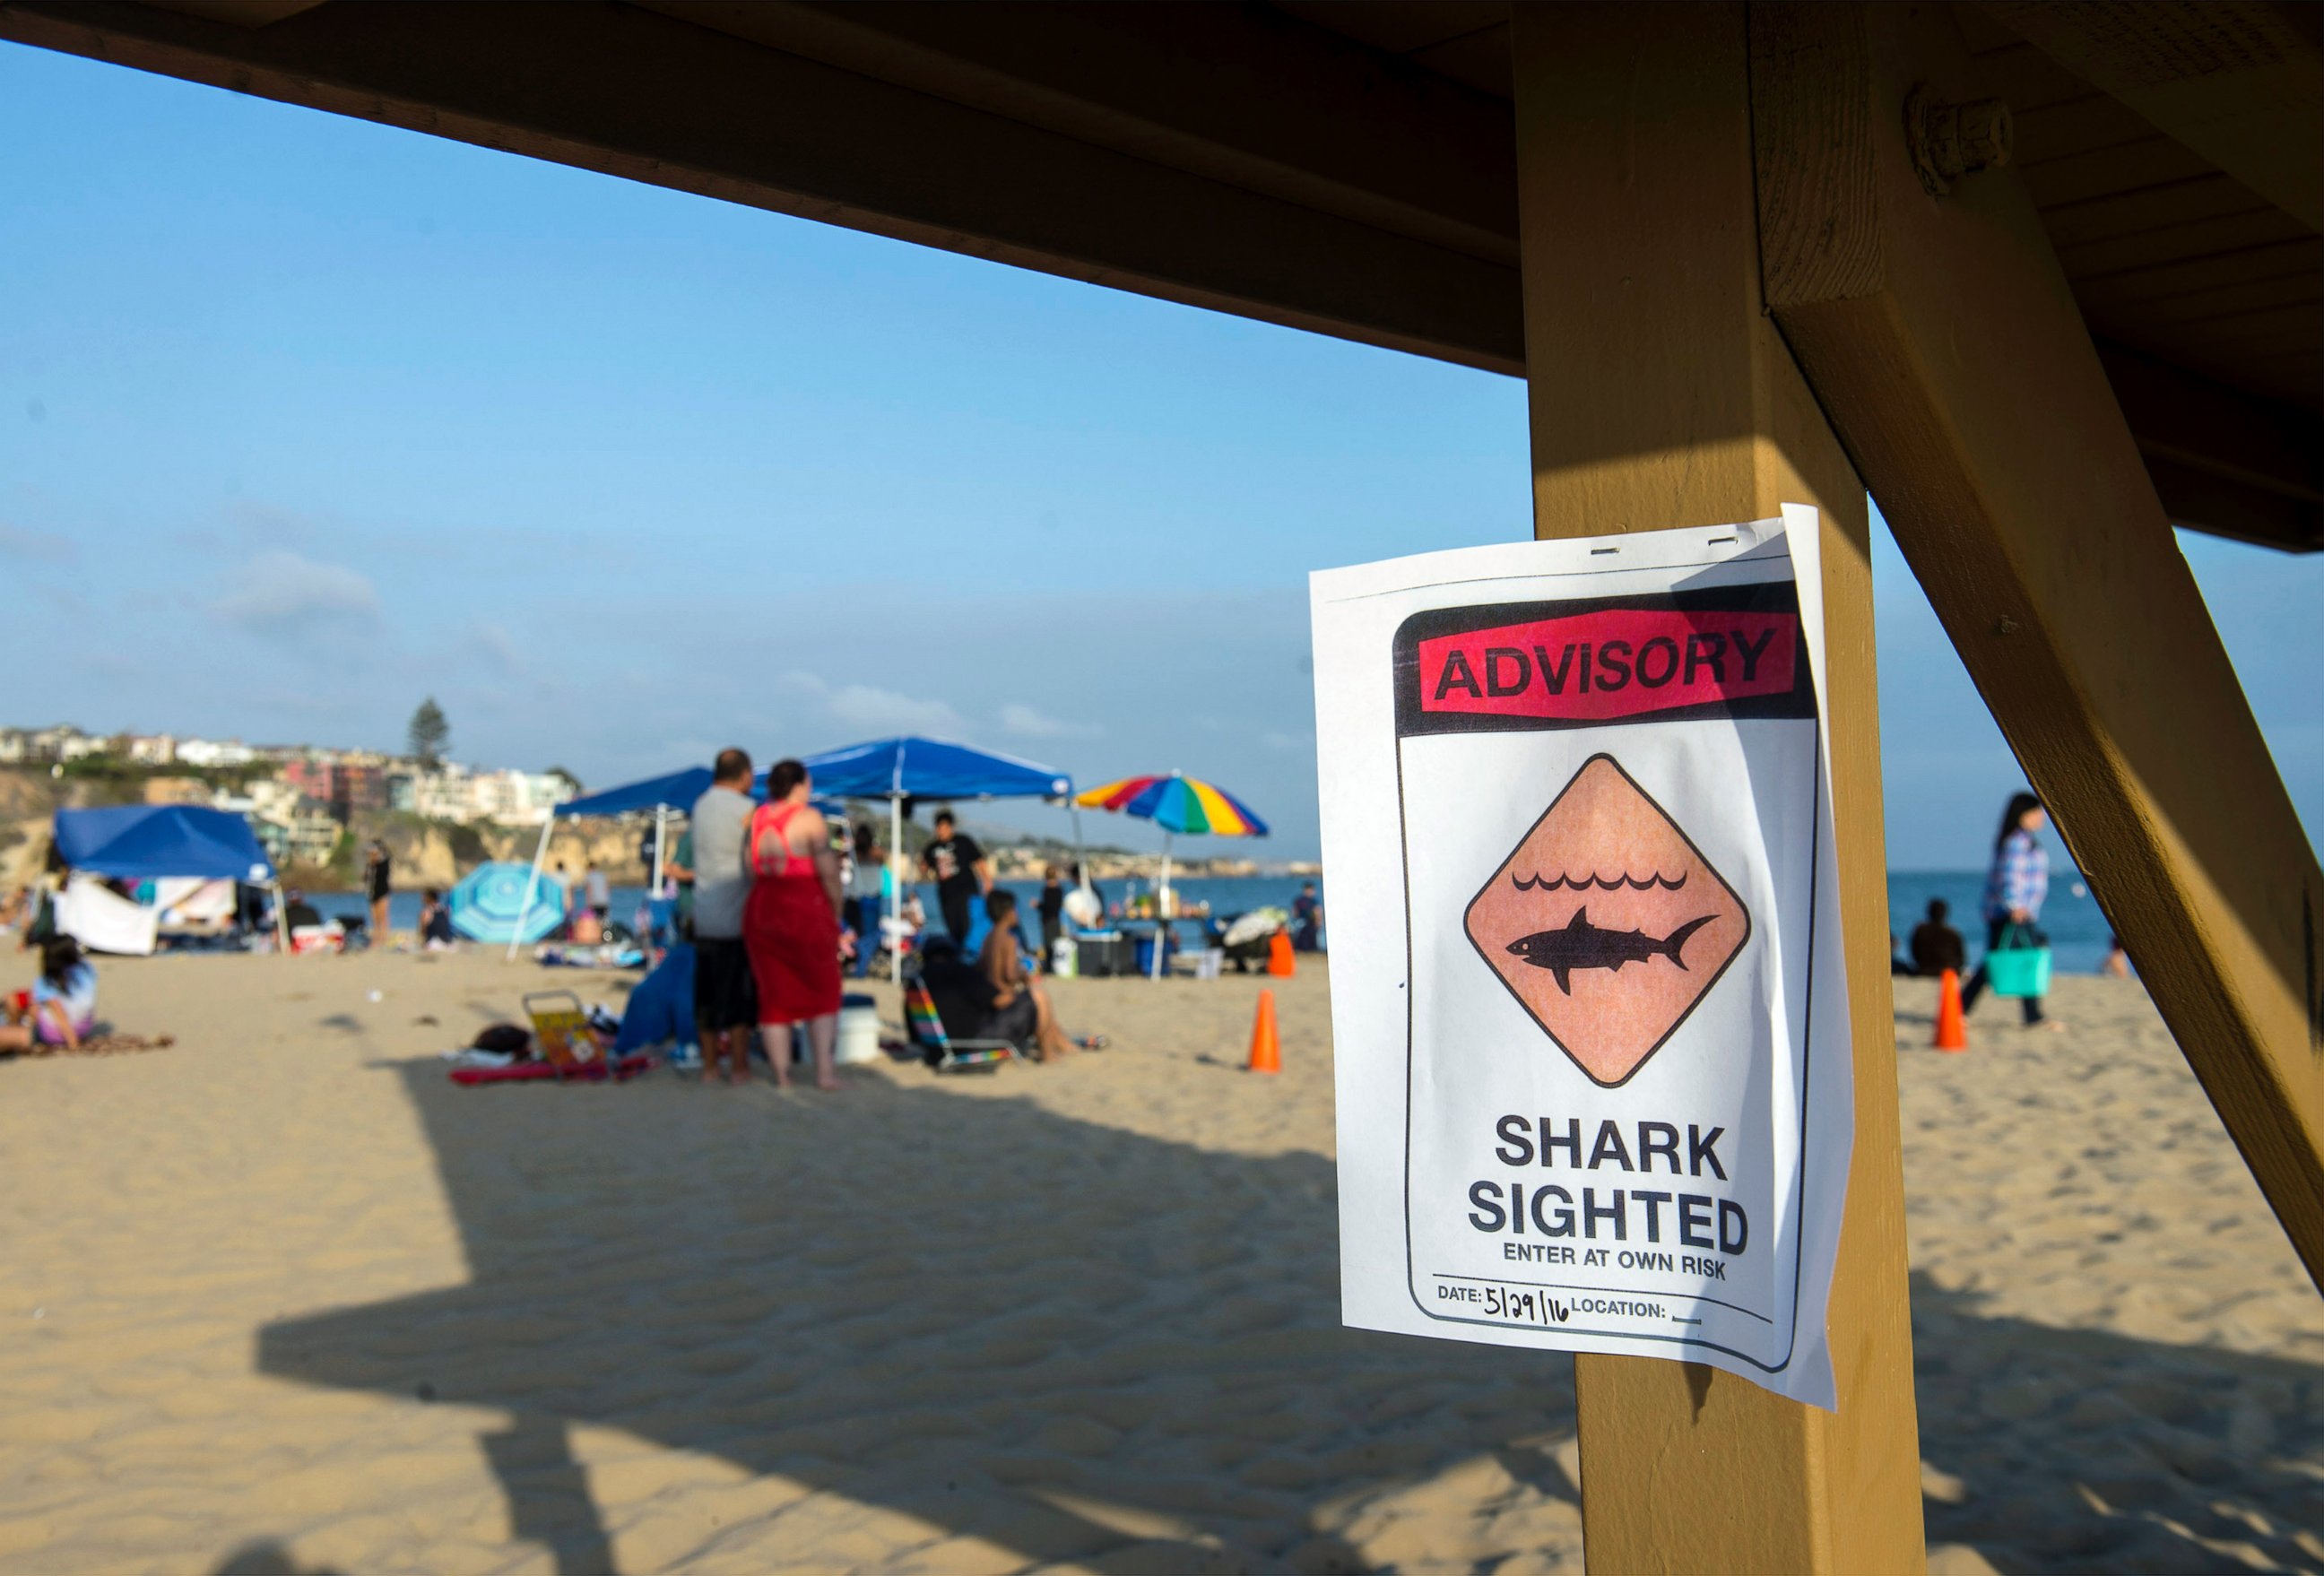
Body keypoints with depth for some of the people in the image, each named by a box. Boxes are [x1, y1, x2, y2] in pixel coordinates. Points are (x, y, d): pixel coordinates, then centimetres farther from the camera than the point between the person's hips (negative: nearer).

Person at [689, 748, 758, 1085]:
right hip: (737, 916, -7)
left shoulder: (698, 807, 11)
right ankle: (739, 1066, 1)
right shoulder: (746, 810, -11)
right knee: (739, 993, -1)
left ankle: (709, 1066, 15)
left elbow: (690, 862, 16)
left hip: (703, 917, 7)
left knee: (706, 994, 10)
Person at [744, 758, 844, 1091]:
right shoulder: (810, 818, -9)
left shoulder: (755, 818, 7)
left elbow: (749, 868, 4)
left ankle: (782, 1075, 10)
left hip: (761, 911, 5)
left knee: (774, 995, 9)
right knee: (822, 992, 8)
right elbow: (827, 870, -11)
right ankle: (824, 1072, 2)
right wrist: (836, 910, 1)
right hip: (806, 912, -5)